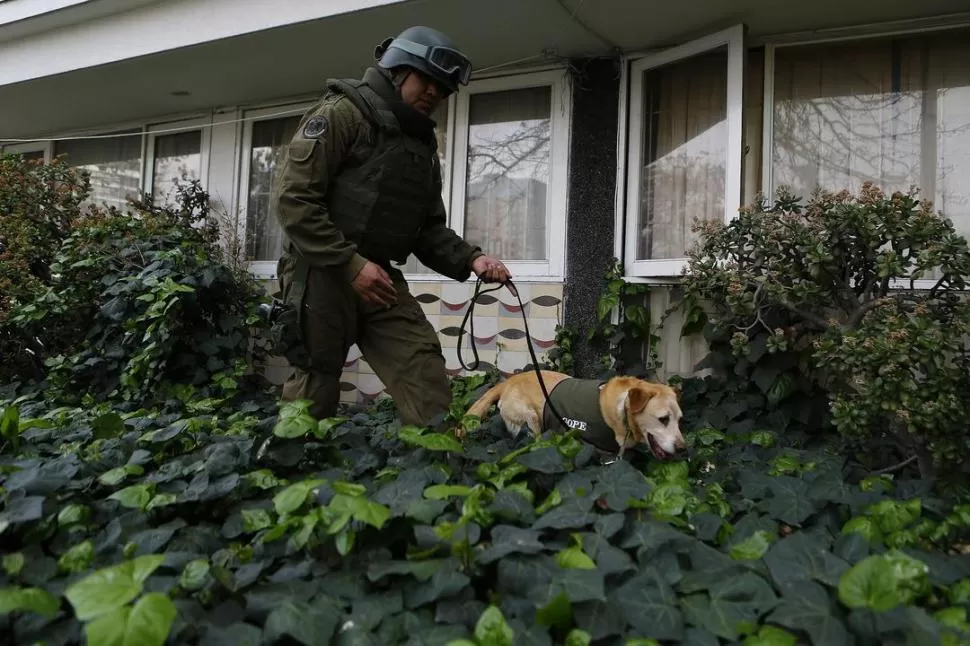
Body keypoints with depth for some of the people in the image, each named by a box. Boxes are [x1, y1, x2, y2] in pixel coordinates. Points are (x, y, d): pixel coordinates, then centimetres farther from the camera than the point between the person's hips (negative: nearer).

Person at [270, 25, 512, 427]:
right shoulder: (342, 113, -6)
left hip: (380, 276, 7)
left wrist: (470, 259, -4)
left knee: (425, 371, -6)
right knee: (315, 388, 2)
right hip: (322, 273, -6)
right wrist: (351, 263, -20)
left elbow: (429, 228, 16)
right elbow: (293, 196, -15)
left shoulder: (423, 146, 18)